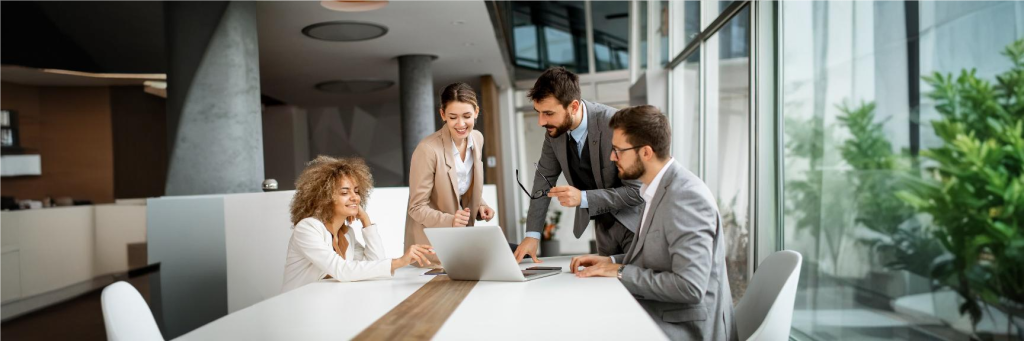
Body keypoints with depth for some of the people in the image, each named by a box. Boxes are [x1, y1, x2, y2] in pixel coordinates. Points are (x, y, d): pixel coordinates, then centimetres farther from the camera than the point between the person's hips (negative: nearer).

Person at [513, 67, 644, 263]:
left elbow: (638, 191, -23)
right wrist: (532, 234, -2)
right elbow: (545, 177, 3)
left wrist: (583, 198, -31)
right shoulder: (556, 129, -9)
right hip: (603, 223, 5)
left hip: (635, 222, -5)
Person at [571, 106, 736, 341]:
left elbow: (690, 287, -27)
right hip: (661, 315, 8)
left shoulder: (685, 195, -22)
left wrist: (620, 272, -19)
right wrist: (611, 261, 0)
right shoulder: (658, 188, 6)